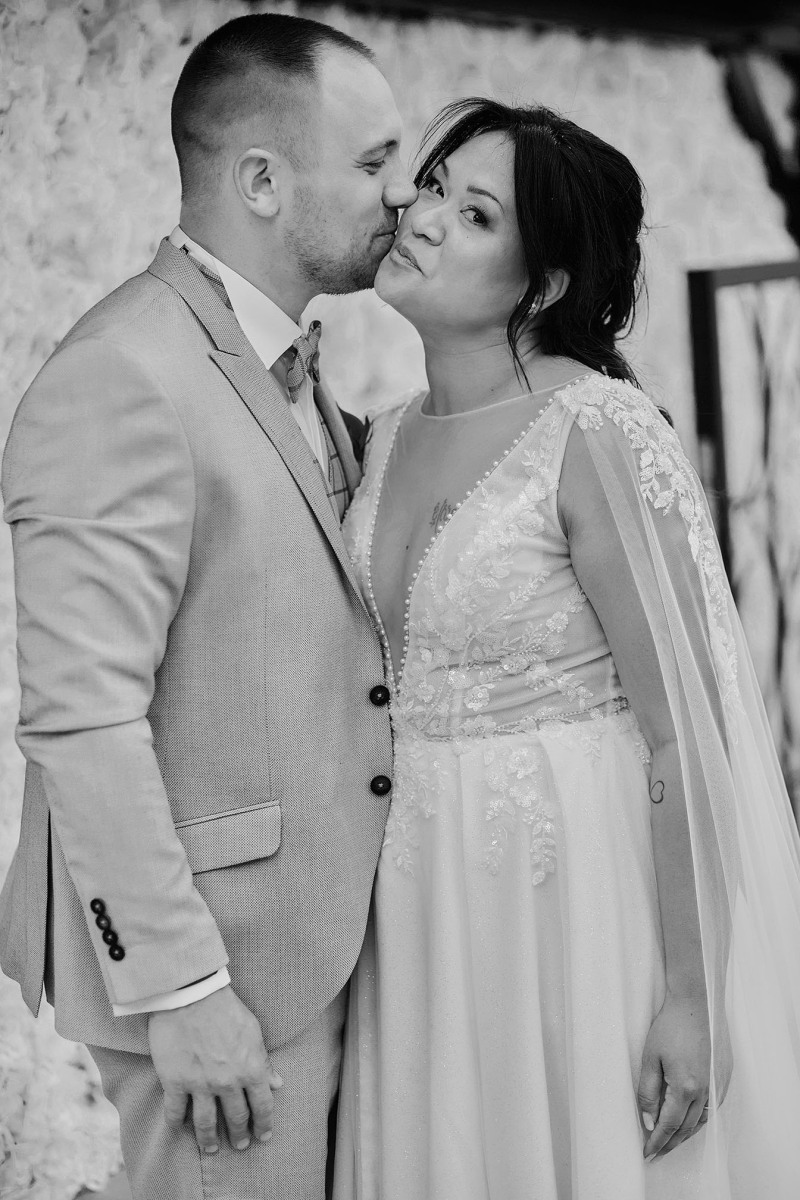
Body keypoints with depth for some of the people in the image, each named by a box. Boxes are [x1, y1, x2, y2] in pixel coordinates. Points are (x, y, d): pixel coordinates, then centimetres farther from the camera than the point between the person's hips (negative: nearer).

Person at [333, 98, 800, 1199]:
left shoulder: (600, 432, -17)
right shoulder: (390, 435, 6)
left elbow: (687, 736, -18)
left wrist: (691, 999, -18)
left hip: (582, 882, -7)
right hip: (426, 894, 7)